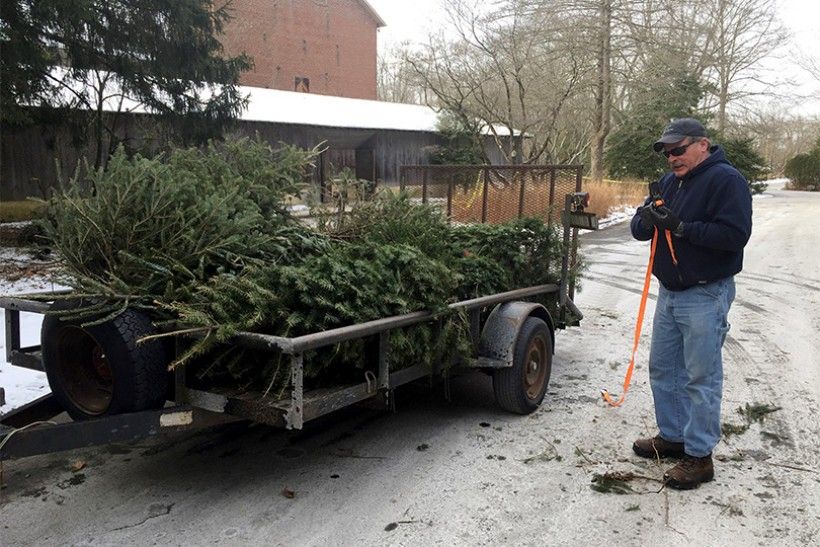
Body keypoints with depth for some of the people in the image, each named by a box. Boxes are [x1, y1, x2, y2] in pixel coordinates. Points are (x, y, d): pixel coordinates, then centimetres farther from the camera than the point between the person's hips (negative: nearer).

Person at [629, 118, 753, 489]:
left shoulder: (726, 180, -12)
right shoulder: (670, 181, 12)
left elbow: (735, 234, -23)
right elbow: (639, 229, 10)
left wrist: (680, 227, -26)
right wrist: (647, 219, -13)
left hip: (705, 295, -8)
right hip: (669, 292, 9)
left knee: (701, 378, -2)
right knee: (662, 369, 16)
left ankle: (699, 456, 7)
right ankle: (672, 436, 31)